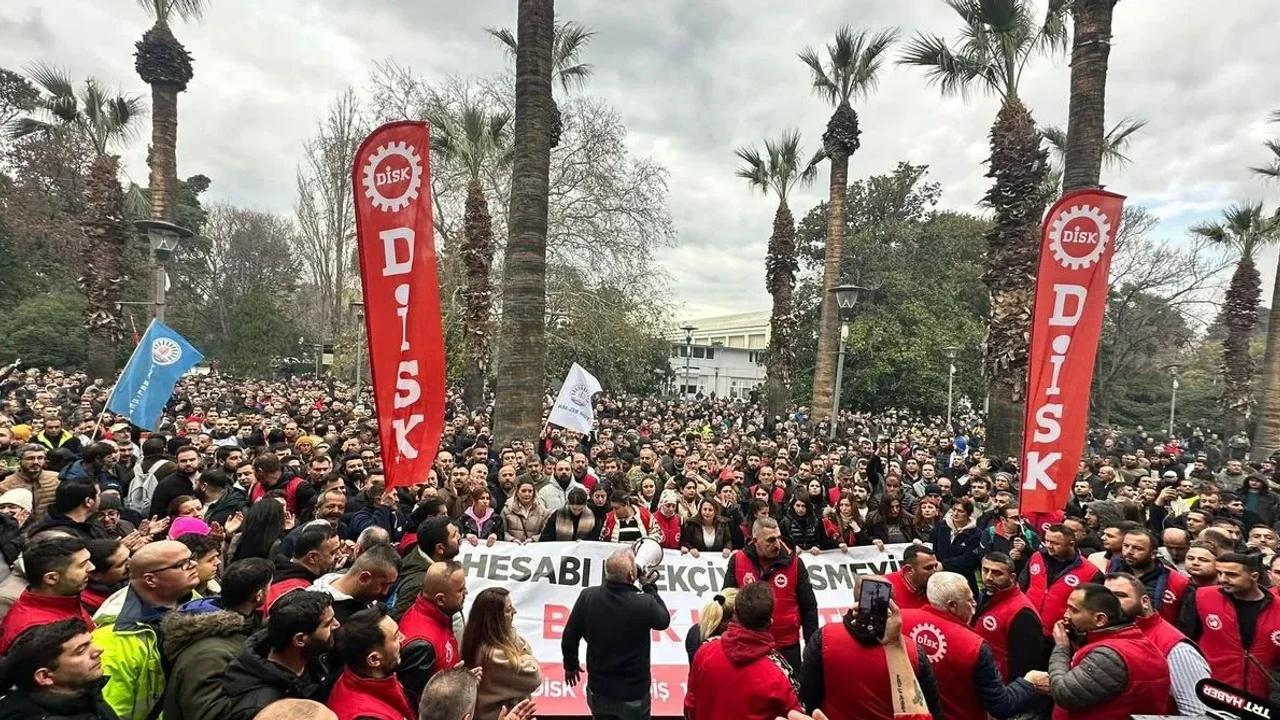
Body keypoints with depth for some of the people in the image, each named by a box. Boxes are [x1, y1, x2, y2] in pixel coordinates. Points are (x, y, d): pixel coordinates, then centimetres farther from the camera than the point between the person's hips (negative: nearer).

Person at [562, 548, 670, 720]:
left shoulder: (588, 596, -14)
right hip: (634, 694, -2)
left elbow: (569, 638, -3)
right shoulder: (645, 603, -23)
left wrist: (570, 665, 15)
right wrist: (649, 587, 8)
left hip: (598, 691, 3)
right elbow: (664, 621, 0)